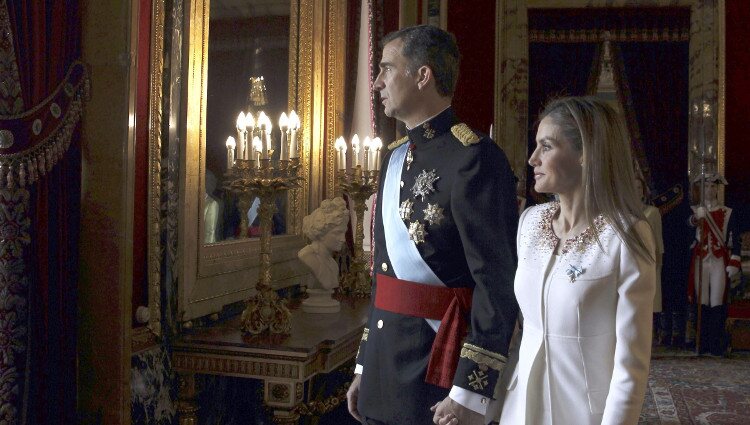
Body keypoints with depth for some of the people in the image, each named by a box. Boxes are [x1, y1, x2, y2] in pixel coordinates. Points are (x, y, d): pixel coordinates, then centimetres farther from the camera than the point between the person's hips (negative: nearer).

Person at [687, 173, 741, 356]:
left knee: (717, 304, -4)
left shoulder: (727, 213, 5)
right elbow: (689, 223, -18)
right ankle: (704, 342, 8)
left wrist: (734, 263, -7)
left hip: (719, 261, -1)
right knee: (702, 303, 2)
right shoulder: (696, 211, 7)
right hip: (700, 261, 1)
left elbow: (735, 239, 3)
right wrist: (696, 217, -40)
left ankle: (716, 344, -1)